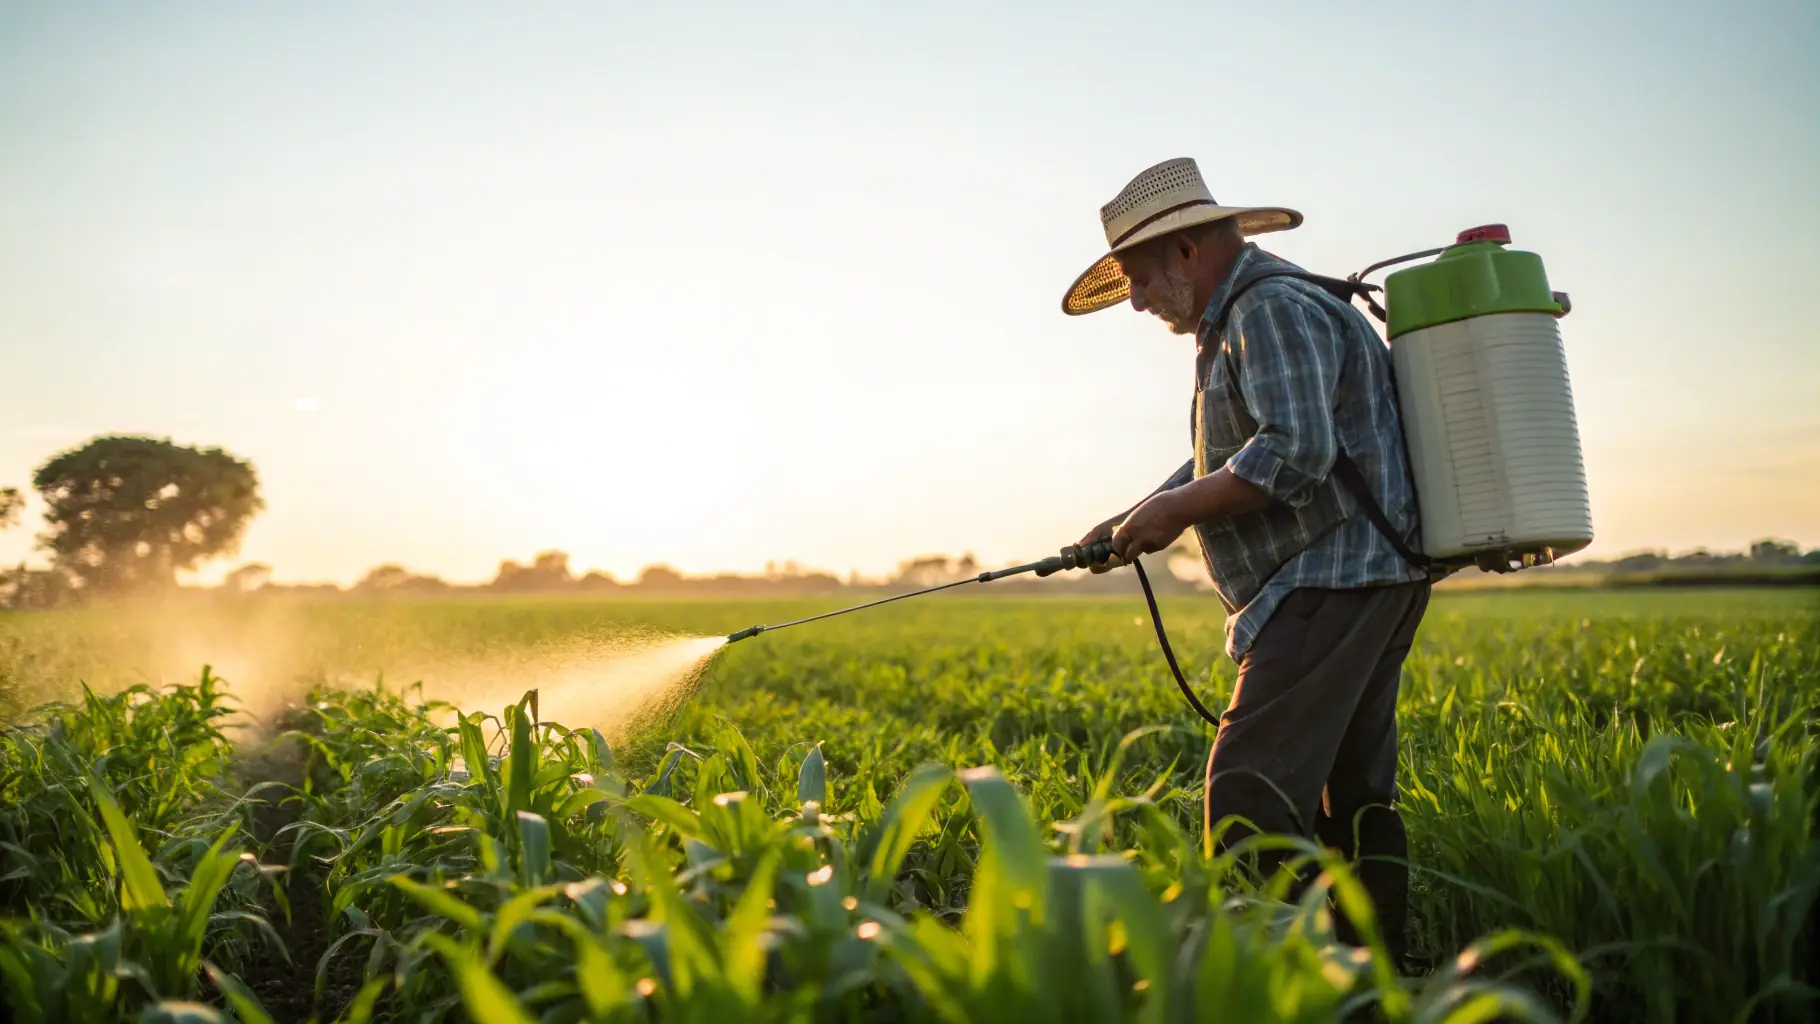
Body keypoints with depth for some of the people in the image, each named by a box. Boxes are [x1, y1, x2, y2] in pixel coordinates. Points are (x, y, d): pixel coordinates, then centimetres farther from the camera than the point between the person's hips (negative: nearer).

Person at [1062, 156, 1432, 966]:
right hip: (1366, 584, 11)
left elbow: (1295, 453, -25)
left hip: (1332, 586, -11)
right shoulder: (1241, 319, 22)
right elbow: (1229, 460, 26)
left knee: (1250, 793, -15)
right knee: (1353, 793, 13)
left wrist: (1175, 509, -15)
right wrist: (1136, 519, 14)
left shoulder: (1274, 308, -12)